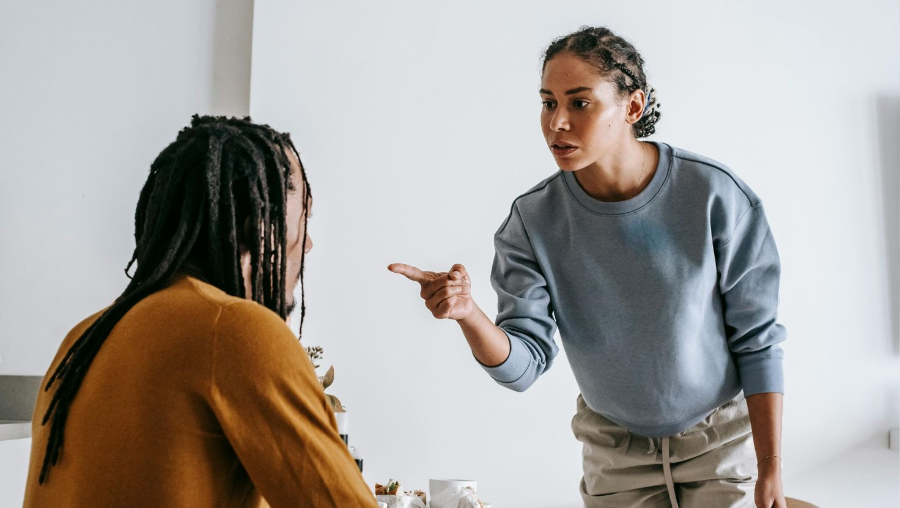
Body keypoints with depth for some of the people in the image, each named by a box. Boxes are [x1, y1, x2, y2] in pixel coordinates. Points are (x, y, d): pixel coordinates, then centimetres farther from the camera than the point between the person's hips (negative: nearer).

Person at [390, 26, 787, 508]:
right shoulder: (532, 220, -16)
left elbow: (757, 340, -12)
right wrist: (469, 315, -38)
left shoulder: (713, 193, -20)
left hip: (721, 437, -1)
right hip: (615, 450, 2)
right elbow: (524, 364, -18)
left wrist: (771, 467, -10)